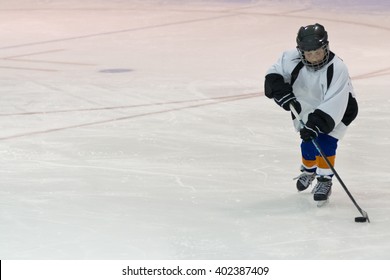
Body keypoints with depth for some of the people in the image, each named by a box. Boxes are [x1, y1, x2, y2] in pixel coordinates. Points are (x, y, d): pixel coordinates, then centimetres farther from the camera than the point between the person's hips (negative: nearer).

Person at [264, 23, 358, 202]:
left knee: (325, 143, -18)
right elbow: (274, 75, -15)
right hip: (305, 106, 4)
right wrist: (284, 95, -31)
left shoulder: (337, 69, -37)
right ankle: (308, 171, 38)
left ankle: (325, 181, -2)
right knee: (309, 144, 6)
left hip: (338, 109, -4)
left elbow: (332, 105, -40)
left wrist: (315, 124, -47)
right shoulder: (292, 59, -26)